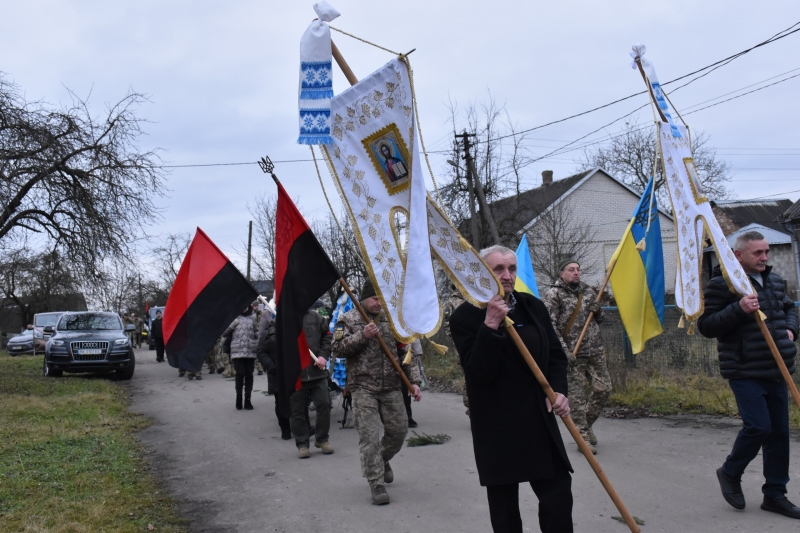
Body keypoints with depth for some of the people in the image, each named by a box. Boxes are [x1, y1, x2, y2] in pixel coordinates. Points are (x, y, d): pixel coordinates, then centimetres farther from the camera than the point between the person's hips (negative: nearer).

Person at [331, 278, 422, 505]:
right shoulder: (348, 320, 2)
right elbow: (338, 349, -6)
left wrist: (414, 381, 2)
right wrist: (362, 336, -18)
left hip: (391, 387, 4)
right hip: (363, 388, -4)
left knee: (399, 430, 8)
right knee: (369, 436, -6)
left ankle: (382, 460, 37)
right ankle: (376, 483, 2)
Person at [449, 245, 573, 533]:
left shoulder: (534, 307, 5)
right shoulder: (465, 317, -9)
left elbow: (556, 354, 13)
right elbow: (479, 372, -18)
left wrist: (558, 390, -4)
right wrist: (490, 325, -26)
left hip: (539, 420, 4)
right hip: (495, 426, -3)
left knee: (558, 494, 1)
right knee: (503, 504, 8)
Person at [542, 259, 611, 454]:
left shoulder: (588, 291, 13)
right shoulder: (553, 295, -5)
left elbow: (599, 320, 23)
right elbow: (550, 326, -12)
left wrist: (598, 311, -1)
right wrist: (564, 350, -19)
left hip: (596, 350, 6)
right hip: (573, 353, -5)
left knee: (603, 389, 5)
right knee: (577, 395, -2)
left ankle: (587, 424, 28)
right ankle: (583, 437, 9)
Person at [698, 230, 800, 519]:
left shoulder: (774, 280, 12)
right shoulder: (722, 284, -10)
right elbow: (706, 326, -14)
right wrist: (738, 309, -26)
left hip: (776, 370, 7)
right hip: (745, 372, -7)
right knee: (758, 426, -14)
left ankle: (775, 494, 20)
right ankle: (730, 473, 14)